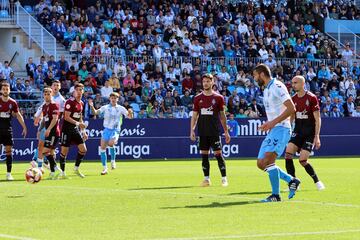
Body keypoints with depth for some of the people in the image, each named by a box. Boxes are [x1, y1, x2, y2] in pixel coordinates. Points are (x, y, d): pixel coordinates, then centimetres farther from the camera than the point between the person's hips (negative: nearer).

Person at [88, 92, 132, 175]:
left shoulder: (120, 108, 2)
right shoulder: (105, 108, 4)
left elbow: (129, 116, -2)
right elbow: (96, 112, -6)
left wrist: (129, 112, -24)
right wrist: (92, 106, -25)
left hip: (115, 130, -2)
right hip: (106, 130, 2)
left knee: (111, 143, -29)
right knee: (102, 148, -6)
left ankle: (113, 161, -6)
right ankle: (105, 168, 5)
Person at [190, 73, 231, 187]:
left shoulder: (218, 98, 2)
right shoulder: (198, 98, 7)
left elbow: (222, 116, 5)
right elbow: (194, 116, 9)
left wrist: (226, 131, 4)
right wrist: (192, 130, -1)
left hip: (214, 131, -2)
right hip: (202, 132, 2)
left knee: (218, 154, -4)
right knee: (204, 155, 3)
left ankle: (224, 178, 1)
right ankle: (206, 179, 8)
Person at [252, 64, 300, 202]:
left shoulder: (277, 87, -12)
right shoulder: (266, 90, 18)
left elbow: (291, 108, -20)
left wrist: (273, 122, -23)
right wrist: (268, 125, 12)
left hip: (281, 129, -10)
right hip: (272, 130, 10)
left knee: (268, 160, -22)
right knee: (261, 164, 6)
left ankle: (276, 195, -17)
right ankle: (291, 180, 15)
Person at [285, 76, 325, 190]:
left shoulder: (312, 98, -9)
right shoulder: (293, 99, 7)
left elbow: (317, 119, -10)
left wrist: (317, 137, -16)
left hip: (310, 133, -5)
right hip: (298, 131, 5)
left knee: (303, 160, -12)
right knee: (288, 153, -15)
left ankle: (317, 181, 11)